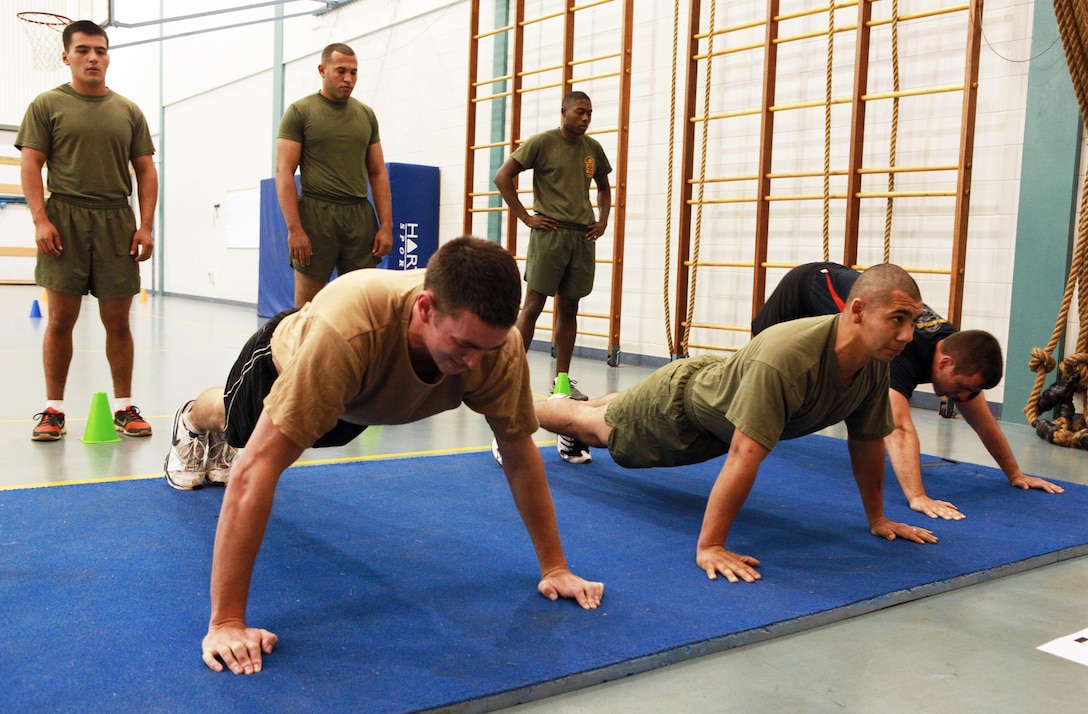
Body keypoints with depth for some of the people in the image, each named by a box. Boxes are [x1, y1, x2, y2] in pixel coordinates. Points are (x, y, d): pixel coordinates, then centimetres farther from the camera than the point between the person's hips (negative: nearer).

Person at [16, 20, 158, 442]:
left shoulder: (129, 111, 14)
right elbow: (30, 166, 1)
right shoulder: (47, 105, 6)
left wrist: (145, 226, 2)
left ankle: (124, 408, 13)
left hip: (117, 223, 2)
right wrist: (40, 220, -11)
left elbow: (145, 171, 12)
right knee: (61, 319, 1)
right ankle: (53, 410, 10)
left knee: (117, 321, 4)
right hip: (65, 220, -2)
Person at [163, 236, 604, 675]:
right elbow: (255, 471, -50)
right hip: (283, 361, -4)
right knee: (239, 429, 31)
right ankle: (193, 422, 69)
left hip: (361, 398, 4)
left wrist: (554, 567, -22)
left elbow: (520, 455, -25)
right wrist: (226, 622, -50)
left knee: (320, 434, 38)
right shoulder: (346, 330, -54)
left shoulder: (499, 348, -41)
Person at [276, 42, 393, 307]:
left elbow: (378, 173, 14)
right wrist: (294, 229, -14)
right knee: (307, 304, -2)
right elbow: (284, 173, -4)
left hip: (360, 216, 4)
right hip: (316, 215, -4)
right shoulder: (300, 112, 2)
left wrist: (386, 225, 3)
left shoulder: (366, 114, 14)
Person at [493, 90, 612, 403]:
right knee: (533, 305, -6)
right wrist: (526, 217, -8)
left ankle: (562, 379, 12)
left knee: (569, 308, 7)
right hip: (550, 233, -5)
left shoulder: (593, 148, 13)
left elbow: (604, 187, 28)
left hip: (583, 237, 5)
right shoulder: (542, 142, -3)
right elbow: (502, 177, -4)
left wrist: (603, 220, 12)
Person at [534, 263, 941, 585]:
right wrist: (708, 547, -46)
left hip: (717, 387, 6)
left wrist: (877, 519, -1)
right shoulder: (786, 357, -47)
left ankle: (580, 402, 65)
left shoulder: (876, 365, -23)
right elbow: (744, 456, -48)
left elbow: (867, 441, -7)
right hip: (678, 403, -6)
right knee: (595, 426, 21)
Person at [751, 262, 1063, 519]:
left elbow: (983, 421, -7)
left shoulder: (957, 348, -20)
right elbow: (898, 429, -53)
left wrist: (1015, 474, -4)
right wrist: (917, 497, -60)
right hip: (807, 288, -7)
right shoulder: (902, 352, -44)